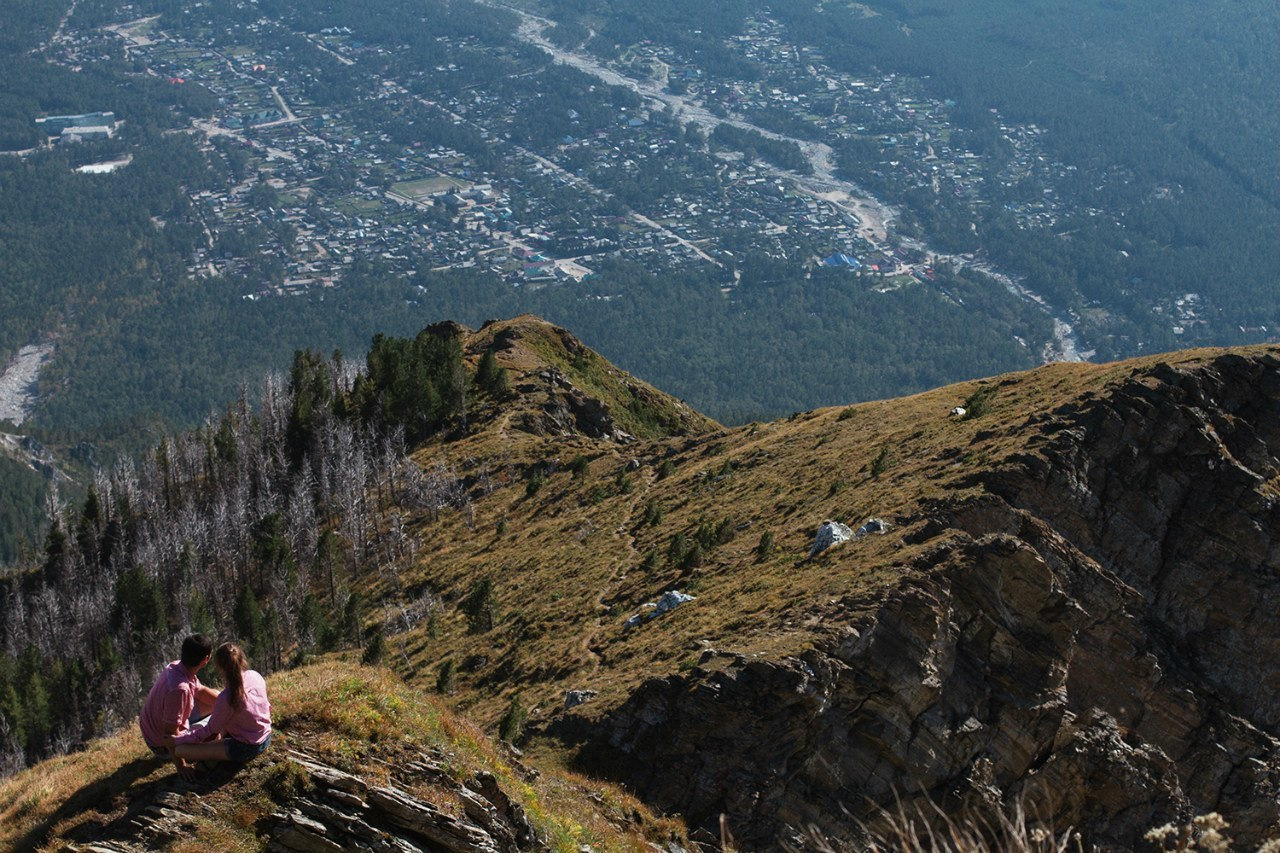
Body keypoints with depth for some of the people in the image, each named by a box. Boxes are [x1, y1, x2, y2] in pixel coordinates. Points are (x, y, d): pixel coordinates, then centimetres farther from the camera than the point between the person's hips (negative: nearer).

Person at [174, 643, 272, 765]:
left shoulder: (226, 698, -30)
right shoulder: (256, 676, -11)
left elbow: (210, 730, -17)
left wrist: (175, 740, -9)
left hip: (245, 748, -7)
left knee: (179, 750, -9)